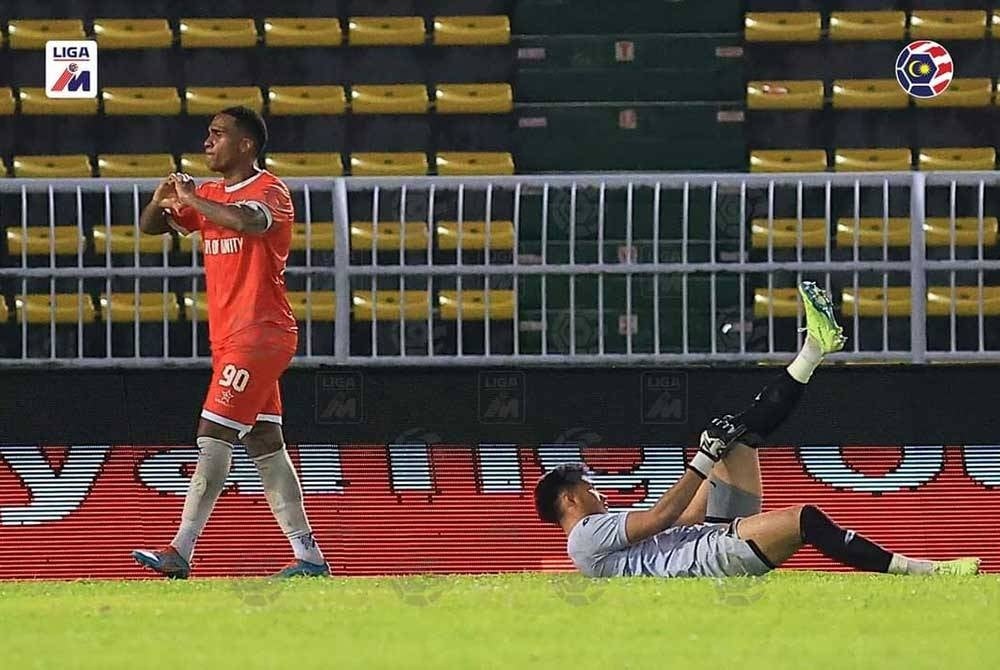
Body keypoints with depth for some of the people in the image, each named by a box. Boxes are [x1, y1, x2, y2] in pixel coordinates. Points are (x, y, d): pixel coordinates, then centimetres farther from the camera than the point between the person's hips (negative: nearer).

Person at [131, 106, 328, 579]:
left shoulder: (269, 191, -9)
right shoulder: (209, 196, 16)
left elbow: (248, 220, -32)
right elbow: (150, 227, 18)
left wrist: (191, 200, -21)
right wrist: (161, 200, -5)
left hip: (259, 336, -9)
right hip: (229, 340, 9)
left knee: (213, 438, -13)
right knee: (265, 446, 7)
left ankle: (180, 553, -15)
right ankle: (309, 556, 8)